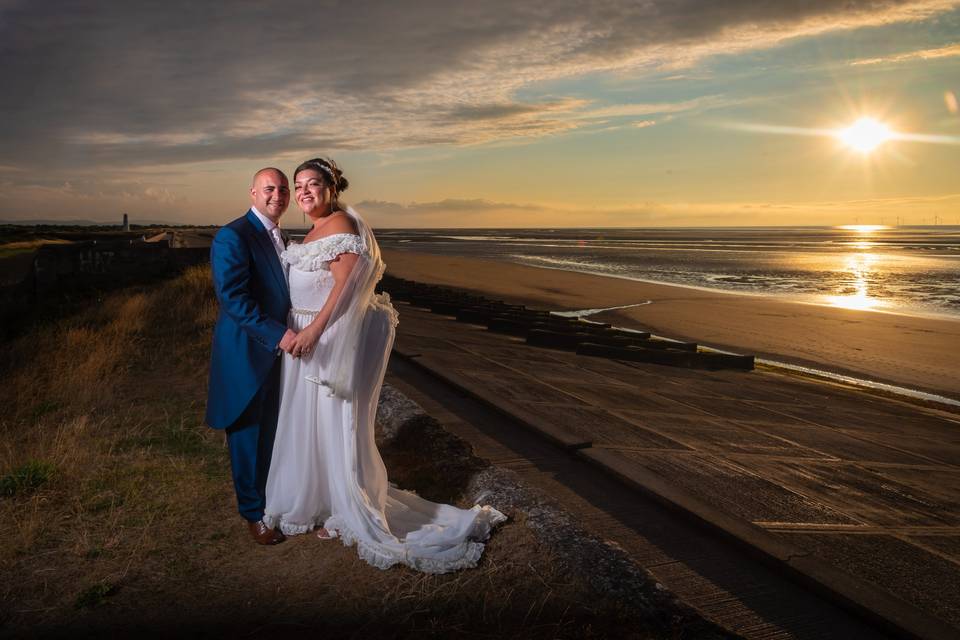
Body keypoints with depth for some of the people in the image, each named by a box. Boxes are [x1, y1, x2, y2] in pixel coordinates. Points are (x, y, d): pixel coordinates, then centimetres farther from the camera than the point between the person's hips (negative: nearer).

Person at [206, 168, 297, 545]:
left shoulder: (279, 238, 13)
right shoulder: (233, 237, -15)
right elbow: (232, 297, -24)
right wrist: (278, 334, -30)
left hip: (278, 351, 8)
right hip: (248, 355, -8)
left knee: (274, 434, 18)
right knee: (249, 438, 7)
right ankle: (254, 513, 23)